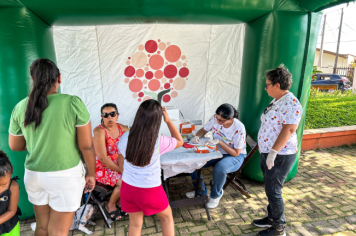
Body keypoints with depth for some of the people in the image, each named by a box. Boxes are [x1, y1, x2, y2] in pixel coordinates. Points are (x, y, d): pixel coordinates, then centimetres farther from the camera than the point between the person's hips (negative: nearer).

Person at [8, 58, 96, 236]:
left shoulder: (21, 107, -3)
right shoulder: (74, 103, -16)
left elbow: (15, 146, 8)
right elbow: (86, 145, -14)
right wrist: (91, 174, -1)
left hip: (34, 174, 5)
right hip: (65, 176, -4)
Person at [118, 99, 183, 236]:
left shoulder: (125, 137, -9)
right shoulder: (159, 141, -20)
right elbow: (180, 141, 0)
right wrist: (168, 120, -3)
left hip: (128, 188, 4)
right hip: (150, 190, -3)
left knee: (135, 223, 22)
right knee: (167, 217, 24)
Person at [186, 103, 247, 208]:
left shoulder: (239, 128, -26)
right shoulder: (215, 119, -14)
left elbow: (236, 153, -20)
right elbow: (204, 130, 5)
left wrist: (219, 142, -31)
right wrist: (197, 136, -18)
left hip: (235, 156, -5)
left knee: (220, 168, -38)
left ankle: (216, 195, -5)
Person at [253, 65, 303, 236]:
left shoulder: (290, 104, -20)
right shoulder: (277, 101, 10)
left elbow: (288, 130, -27)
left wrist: (273, 152, -29)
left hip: (279, 156, -10)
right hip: (268, 153, 10)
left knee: (273, 191, 2)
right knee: (270, 189, 20)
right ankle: (272, 217, 38)